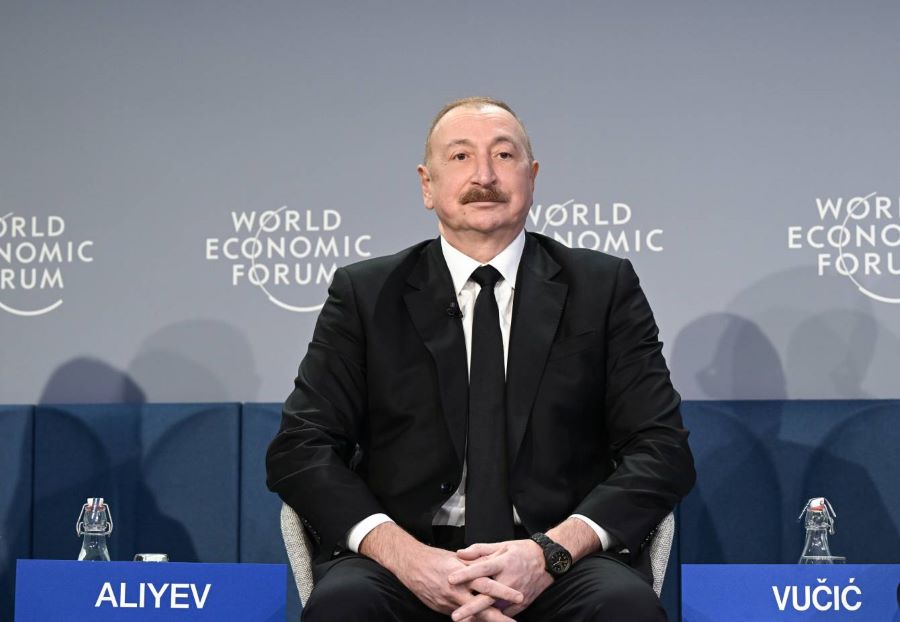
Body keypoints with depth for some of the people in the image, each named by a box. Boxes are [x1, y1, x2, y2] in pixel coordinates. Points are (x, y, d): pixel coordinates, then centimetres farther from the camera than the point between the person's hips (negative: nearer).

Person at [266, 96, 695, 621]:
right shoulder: (365, 295, 11)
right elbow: (300, 449, 4)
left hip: (562, 558, 0)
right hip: (409, 554, 1)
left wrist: (550, 553, -14)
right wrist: (404, 554, -15)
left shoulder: (605, 288, 10)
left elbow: (663, 450, 3)